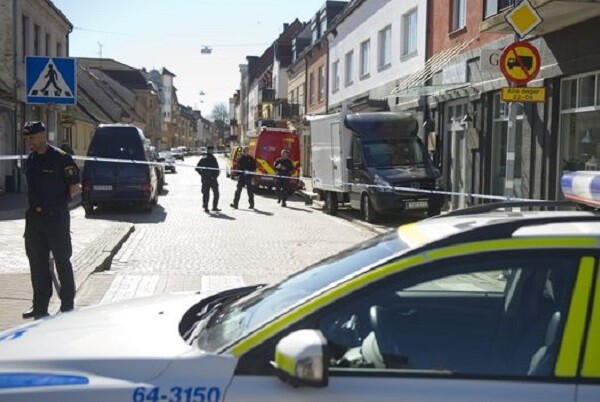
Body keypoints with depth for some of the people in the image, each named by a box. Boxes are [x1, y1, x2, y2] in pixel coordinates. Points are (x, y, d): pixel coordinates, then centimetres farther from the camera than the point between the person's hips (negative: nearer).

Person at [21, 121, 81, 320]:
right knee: (37, 263, 10)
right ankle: (40, 307, 19)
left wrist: (59, 201, -3)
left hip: (56, 217, -7)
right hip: (34, 217, 7)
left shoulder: (61, 158, -9)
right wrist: (35, 206, 8)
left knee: (62, 262, 2)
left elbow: (75, 187, -7)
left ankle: (67, 306, 10)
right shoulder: (30, 160, 11)